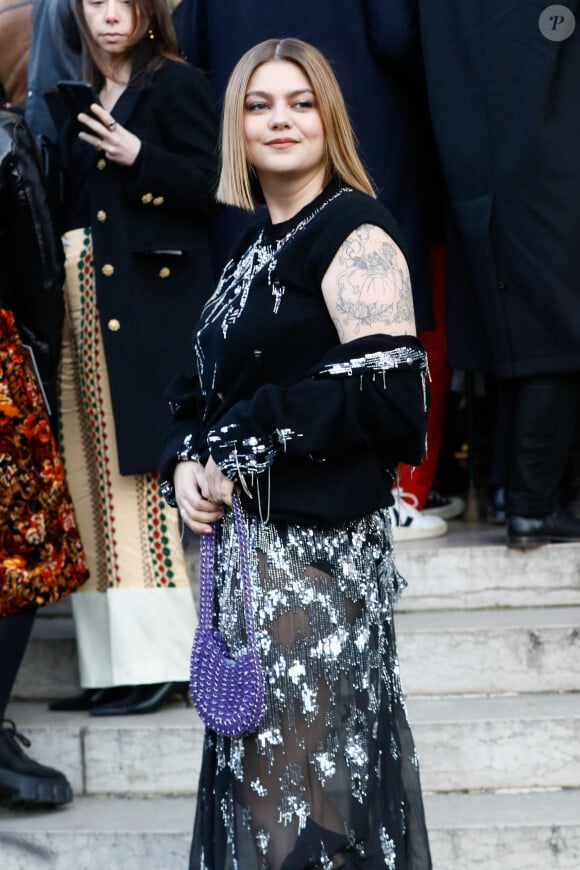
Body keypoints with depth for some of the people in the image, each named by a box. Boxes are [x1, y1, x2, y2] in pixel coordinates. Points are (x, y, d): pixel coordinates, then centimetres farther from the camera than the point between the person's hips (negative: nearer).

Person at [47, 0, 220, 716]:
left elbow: (208, 190, -8)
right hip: (91, 300, 7)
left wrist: (139, 157, -20)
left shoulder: (176, 85, -1)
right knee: (98, 478, 3)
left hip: (152, 302, -7)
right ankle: (116, 664, 6)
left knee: (137, 472, -9)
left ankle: (159, 660, -4)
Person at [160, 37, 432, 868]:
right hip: (238, 536, 8)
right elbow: (208, 382, 19)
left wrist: (239, 453, -14)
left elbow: (384, 391, -18)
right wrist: (186, 461, -3)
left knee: (307, 757, -3)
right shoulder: (246, 248, 15)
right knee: (251, 756, 12)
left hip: (316, 544, -8)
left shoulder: (355, 233, -8)